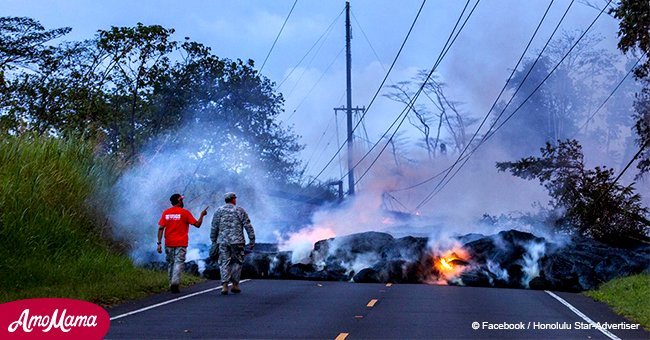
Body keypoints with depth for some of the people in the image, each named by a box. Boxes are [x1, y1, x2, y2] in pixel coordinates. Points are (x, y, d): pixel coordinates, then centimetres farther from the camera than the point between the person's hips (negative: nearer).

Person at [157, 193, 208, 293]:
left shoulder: (166, 213, 5)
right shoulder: (185, 212, -4)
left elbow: (161, 228, 0)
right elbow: (197, 224, -2)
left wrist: (159, 243, 1)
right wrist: (202, 215, 13)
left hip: (169, 244, 4)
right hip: (181, 243, -3)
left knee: (170, 263, 14)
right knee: (179, 262, -4)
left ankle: (171, 285, 16)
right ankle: (175, 282, -22)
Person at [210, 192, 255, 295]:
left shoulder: (218, 211, 8)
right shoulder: (240, 210, 2)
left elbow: (214, 228, 7)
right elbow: (248, 226, -2)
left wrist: (213, 241, 14)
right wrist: (252, 240, 2)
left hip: (222, 242, 2)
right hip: (237, 241, -2)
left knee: (224, 263, 3)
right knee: (237, 263, 11)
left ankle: (224, 286, -9)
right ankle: (235, 285, 11)